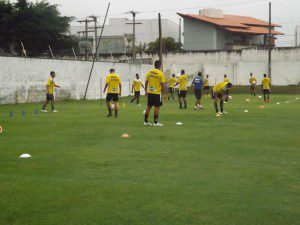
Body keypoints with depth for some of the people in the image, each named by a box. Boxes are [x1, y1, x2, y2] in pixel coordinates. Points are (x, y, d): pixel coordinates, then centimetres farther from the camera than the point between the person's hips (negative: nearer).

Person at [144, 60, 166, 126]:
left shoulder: (149, 72, 3)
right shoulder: (161, 73, -11)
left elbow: (146, 82, 7)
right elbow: (163, 84, -13)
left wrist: (146, 91, 17)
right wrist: (163, 92, 0)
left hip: (150, 92, 5)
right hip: (157, 93, -5)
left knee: (148, 107, 11)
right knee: (157, 107, 1)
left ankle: (146, 121, 16)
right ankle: (155, 122, 2)